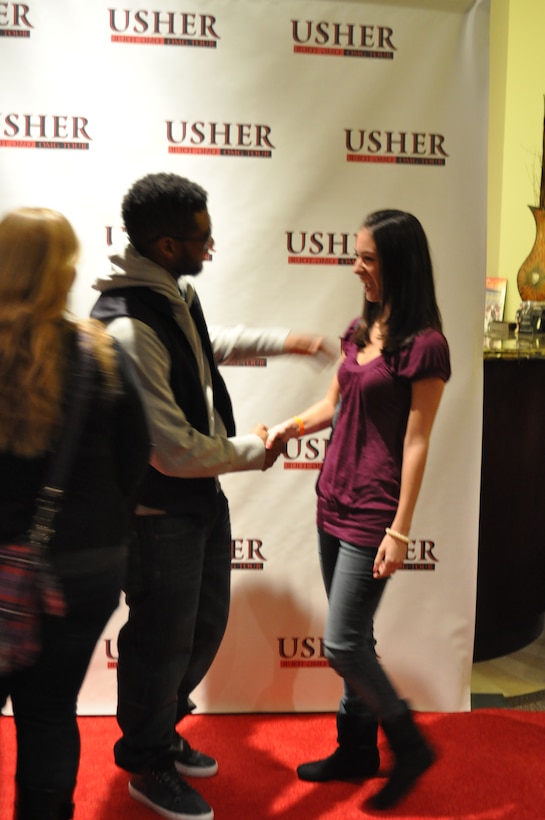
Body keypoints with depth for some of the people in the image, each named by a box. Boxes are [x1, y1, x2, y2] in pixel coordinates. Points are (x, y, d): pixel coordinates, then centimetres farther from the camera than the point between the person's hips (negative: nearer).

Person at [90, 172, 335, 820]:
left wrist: (278, 341, 18)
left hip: (201, 495, 9)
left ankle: (161, 732, 47)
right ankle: (147, 764, 38)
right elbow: (174, 451, -28)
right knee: (163, 640, 11)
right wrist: (251, 451, -11)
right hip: (159, 509, -9)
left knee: (205, 625, 22)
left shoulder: (174, 292, 2)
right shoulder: (127, 328, -29)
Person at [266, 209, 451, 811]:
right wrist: (291, 426, -4)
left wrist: (399, 530, -14)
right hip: (333, 500, 8)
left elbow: (415, 444, -15)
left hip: (372, 513, -8)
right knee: (353, 638, 17)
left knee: (342, 644, -1)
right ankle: (357, 749, 35)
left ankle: (409, 747, 23)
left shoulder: (424, 347, -14)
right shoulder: (360, 330, 9)